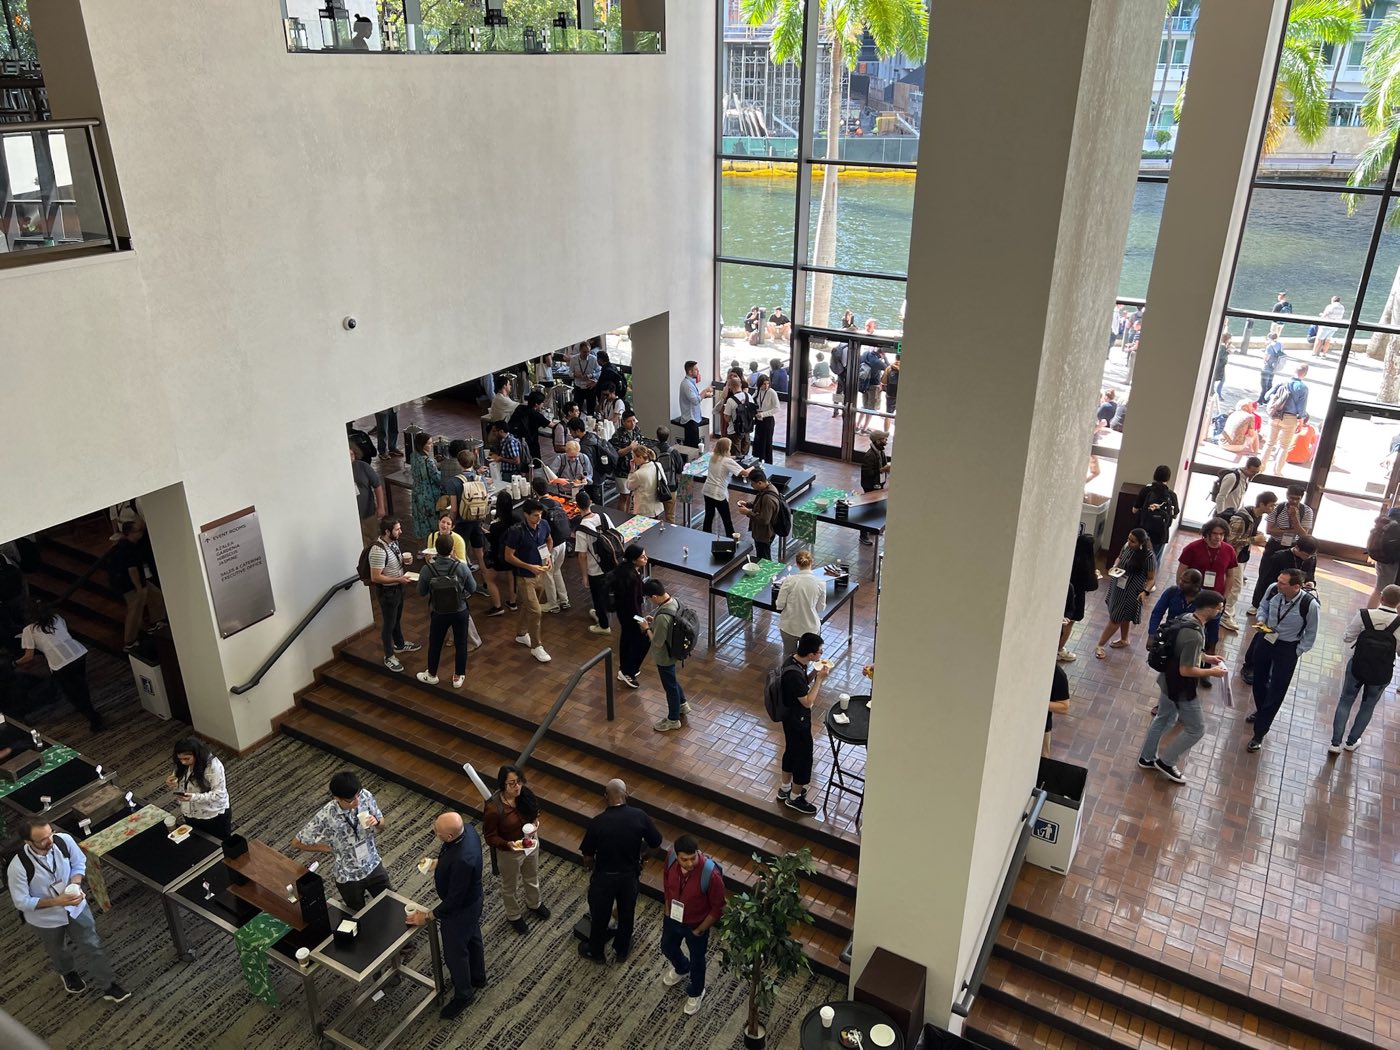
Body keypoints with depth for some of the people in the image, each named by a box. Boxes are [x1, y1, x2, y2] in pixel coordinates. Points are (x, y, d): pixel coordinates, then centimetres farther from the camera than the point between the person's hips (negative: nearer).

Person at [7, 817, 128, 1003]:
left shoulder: (64, 840, -26)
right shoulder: (18, 867, -34)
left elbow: (79, 863, -6)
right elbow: (21, 902, -22)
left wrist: (75, 885, -24)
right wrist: (57, 901, -32)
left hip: (76, 906, 1)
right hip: (46, 918, -1)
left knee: (92, 946, 13)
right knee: (58, 951, 28)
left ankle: (109, 985, 32)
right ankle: (68, 973, 61)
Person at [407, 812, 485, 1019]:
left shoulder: (462, 861, -44)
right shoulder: (466, 829, -19)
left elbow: (454, 899, -30)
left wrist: (428, 916, -19)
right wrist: (438, 861, -4)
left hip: (460, 909, -8)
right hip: (472, 900, 8)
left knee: (455, 953, 17)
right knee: (472, 939, 30)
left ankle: (463, 995, 41)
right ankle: (478, 978, 55)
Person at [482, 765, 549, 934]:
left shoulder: (525, 795, -18)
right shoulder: (493, 808, -34)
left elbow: (535, 812, 3)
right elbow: (490, 838, -22)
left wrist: (536, 823, -18)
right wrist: (509, 844, -38)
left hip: (531, 844, 5)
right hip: (509, 852, -5)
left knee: (532, 877, 31)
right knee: (511, 886, 22)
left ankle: (534, 903, 61)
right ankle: (514, 916, 50)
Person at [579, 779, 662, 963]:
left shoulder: (597, 822, -25)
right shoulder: (640, 816, -20)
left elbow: (588, 857, -13)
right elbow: (656, 842, -6)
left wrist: (591, 870, 8)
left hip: (605, 876, -2)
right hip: (630, 875, 2)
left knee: (600, 914, 22)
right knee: (627, 913, 25)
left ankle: (595, 951, 43)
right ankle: (621, 949, 46)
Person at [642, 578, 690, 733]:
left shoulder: (663, 616, -38)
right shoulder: (674, 602, -10)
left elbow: (657, 642, -29)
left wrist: (647, 629, -14)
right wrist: (654, 621, 3)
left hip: (664, 656, -9)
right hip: (672, 650, 9)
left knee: (670, 686, 13)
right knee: (671, 680, 31)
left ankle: (673, 720, 33)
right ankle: (682, 704, 52)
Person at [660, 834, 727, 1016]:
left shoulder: (711, 874, -39)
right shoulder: (671, 858, -26)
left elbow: (717, 907, -22)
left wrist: (700, 930, -12)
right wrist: (666, 907, 5)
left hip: (696, 924, -4)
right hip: (672, 918, 4)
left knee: (696, 960, 22)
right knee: (667, 949, 30)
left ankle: (696, 992, 52)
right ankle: (682, 970, 63)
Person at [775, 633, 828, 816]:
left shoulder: (793, 661, -6)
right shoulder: (794, 674, -35)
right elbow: (808, 702, -27)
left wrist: (815, 672, -6)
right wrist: (820, 678, -25)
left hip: (791, 717, 9)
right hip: (797, 721, -9)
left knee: (791, 751, 25)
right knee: (804, 757, 8)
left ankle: (785, 789, 43)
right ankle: (794, 798, 26)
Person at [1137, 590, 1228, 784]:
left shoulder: (1185, 619, -2)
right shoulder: (1195, 635, -32)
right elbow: (1186, 670, -29)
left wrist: (1205, 658, 10)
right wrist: (1212, 672, -16)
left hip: (1168, 680, 9)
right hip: (1180, 688, -9)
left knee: (1164, 718, 25)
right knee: (1196, 729, 9)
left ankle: (1147, 757, 39)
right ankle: (1166, 761, 22)